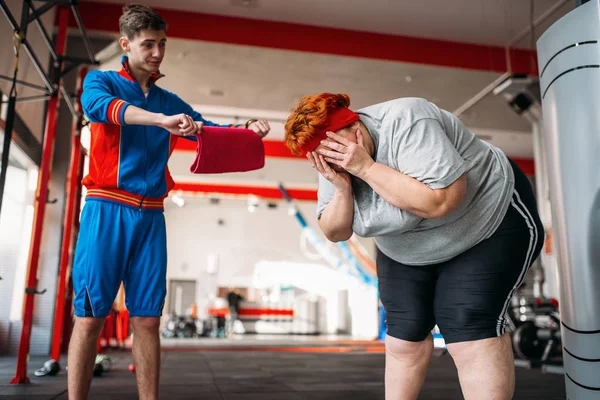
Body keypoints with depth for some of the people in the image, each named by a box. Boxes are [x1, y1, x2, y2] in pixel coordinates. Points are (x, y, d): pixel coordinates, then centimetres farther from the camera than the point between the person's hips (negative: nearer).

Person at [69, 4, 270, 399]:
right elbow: (99, 105, -16)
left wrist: (247, 129, -5)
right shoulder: (101, 81, 7)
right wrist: (162, 120, -32)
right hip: (107, 209, -3)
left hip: (151, 216, 4)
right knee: (90, 315, -3)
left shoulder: (170, 101, 19)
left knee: (147, 319, 3)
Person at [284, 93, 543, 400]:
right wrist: (342, 188, -25)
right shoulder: (331, 160, -9)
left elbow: (440, 201, -39)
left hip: (492, 224, -6)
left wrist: (366, 167, -36)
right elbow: (335, 233, -7)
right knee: (405, 336, 3)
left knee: (471, 333, -14)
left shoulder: (406, 123, -30)